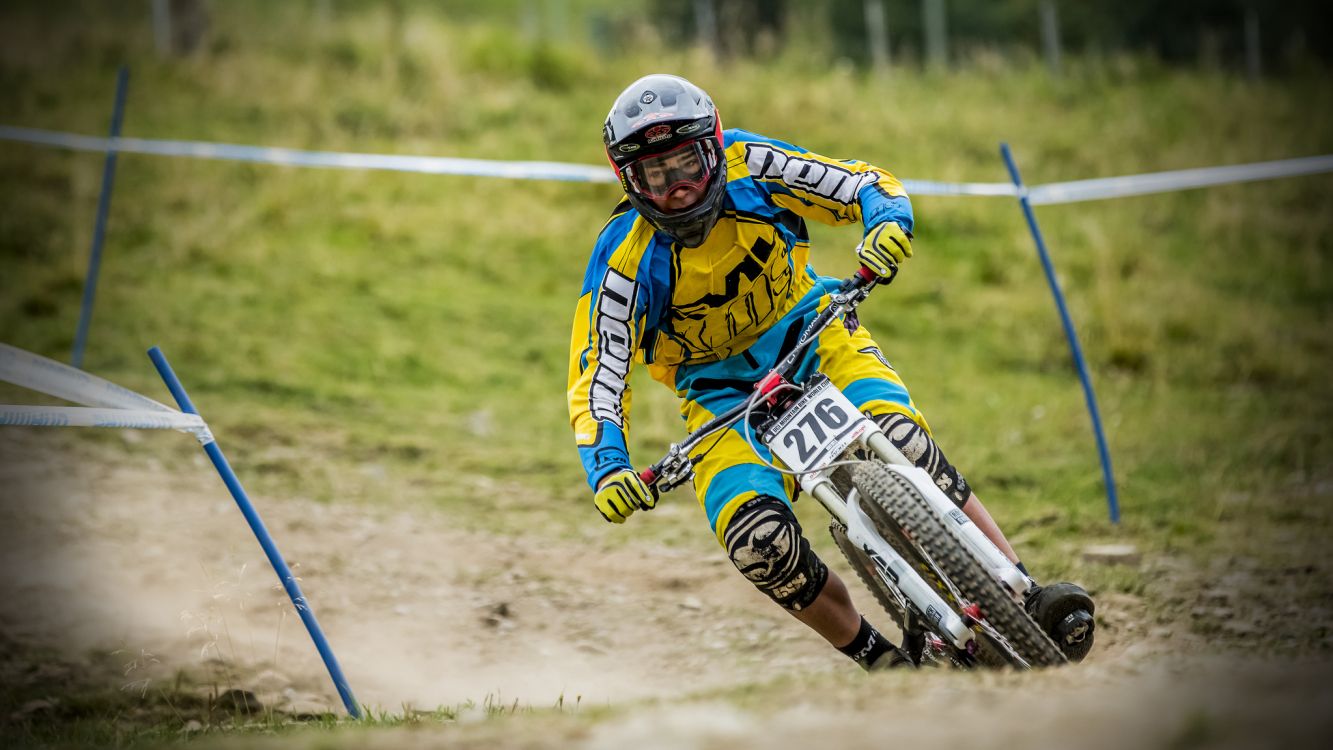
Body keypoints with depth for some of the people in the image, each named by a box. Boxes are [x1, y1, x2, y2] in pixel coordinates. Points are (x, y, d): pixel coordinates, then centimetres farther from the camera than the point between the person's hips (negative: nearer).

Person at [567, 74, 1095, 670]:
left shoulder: (748, 168, -17)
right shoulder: (624, 261, -21)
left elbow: (868, 185, -10)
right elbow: (597, 379, -19)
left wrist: (888, 223, -34)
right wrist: (606, 470, -35)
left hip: (811, 335, 1)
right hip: (723, 393, 0)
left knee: (900, 440, -30)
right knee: (759, 541, -26)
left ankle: (1027, 597, -23)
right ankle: (882, 661, -7)